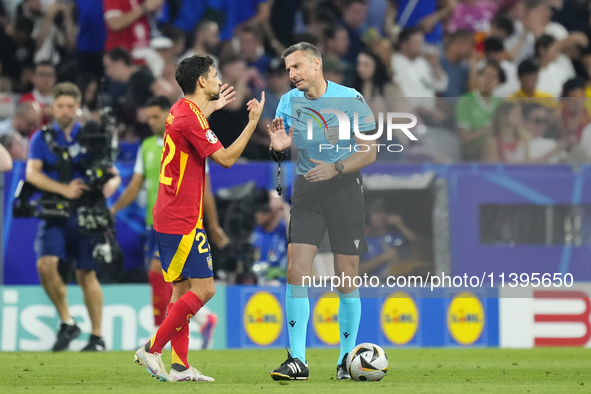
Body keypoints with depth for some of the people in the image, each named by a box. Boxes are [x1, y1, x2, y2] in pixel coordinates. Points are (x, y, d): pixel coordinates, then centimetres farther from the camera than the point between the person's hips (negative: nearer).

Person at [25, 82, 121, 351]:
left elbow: (112, 173, 4)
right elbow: (32, 173, -6)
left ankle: (97, 337, 8)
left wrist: (111, 183, -21)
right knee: (46, 263, -18)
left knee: (86, 274, 1)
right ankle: (67, 322, -1)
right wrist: (64, 189, -19)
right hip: (54, 215, 1)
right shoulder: (42, 138, 6)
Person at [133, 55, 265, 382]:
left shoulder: (180, 110, 12)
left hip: (169, 217, 10)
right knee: (203, 289, -10)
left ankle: (180, 366, 8)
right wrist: (253, 121, -12)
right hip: (183, 220, -10)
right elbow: (226, 159, -16)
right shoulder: (190, 118, -18)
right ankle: (152, 349, -7)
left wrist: (210, 108, 43)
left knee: (183, 288, 10)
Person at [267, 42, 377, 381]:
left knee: (347, 278, -1)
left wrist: (336, 168, -20)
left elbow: (369, 152, -5)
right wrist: (279, 147, -13)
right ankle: (297, 360, -9)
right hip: (307, 191, 3)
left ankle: (347, 359, 11)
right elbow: (280, 156, 11)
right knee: (296, 270, -10)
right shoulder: (289, 102, 5)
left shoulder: (350, 99, -6)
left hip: (345, 188, -3)